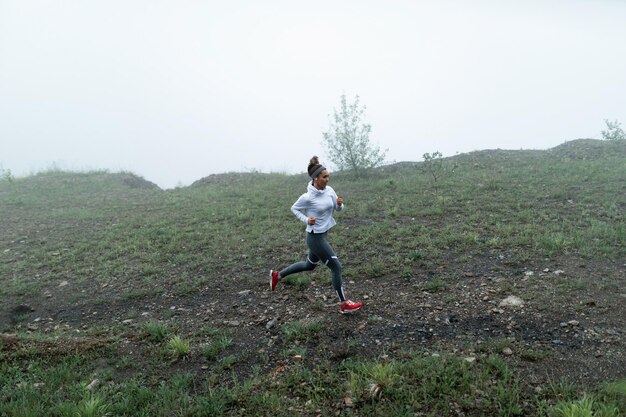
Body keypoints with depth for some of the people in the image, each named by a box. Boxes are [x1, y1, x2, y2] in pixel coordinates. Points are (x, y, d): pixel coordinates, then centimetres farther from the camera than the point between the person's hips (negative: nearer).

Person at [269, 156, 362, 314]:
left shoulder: (329, 190, -2)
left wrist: (340, 204, -14)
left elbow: (338, 209, 8)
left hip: (324, 234, 8)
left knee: (309, 265, 23)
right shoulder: (308, 197, -20)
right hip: (315, 237, -8)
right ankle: (344, 304, 10)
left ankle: (277, 275, 39)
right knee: (336, 267, -4)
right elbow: (294, 208, -4)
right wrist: (306, 219, -18)